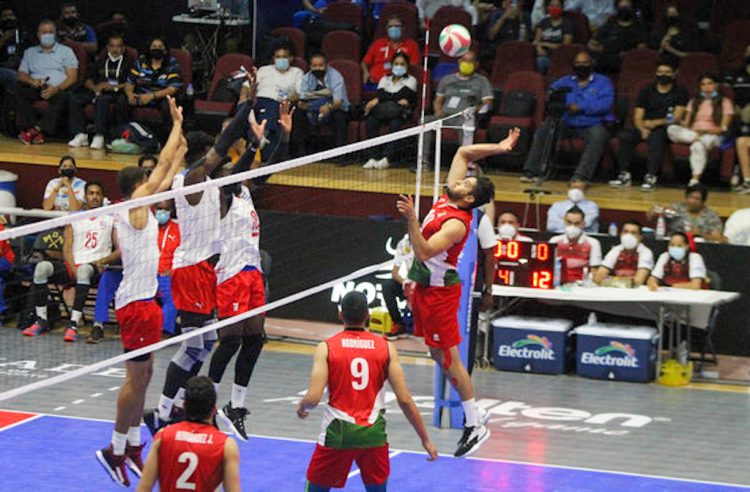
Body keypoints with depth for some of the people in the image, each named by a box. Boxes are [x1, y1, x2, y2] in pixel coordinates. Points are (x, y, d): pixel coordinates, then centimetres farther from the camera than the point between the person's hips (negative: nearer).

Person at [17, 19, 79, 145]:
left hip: (58, 89, -2)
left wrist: (56, 88, -16)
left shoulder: (66, 51, 15)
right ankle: (37, 133, -41)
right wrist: (32, 81, -11)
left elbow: (72, 77, 3)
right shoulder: (30, 52, 23)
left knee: (62, 97, -37)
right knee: (20, 93, -30)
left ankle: (37, 129, -47)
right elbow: (21, 74, 14)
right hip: (36, 88, 2)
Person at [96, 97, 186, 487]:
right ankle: (115, 451, -2)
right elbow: (163, 166, -11)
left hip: (141, 300, 10)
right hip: (137, 304, -10)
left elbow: (165, 179, 25)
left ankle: (132, 446, 20)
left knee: (143, 374, 14)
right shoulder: (136, 207, -12)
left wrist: (181, 150, 29)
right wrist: (177, 125, -3)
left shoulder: (132, 211, 12)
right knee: (136, 378, -6)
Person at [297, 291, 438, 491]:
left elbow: (313, 399, -12)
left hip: (338, 431, -1)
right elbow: (404, 399, -4)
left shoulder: (326, 348, -4)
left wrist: (301, 406, 13)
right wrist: (425, 439, 3)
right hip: (373, 434, 1)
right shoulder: (386, 348, 0)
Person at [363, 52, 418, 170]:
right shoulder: (385, 79, 22)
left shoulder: (410, 80, 11)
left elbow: (399, 96, -8)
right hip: (382, 112, 3)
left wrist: (378, 100, -17)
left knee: (395, 123, -38)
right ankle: (372, 157, -33)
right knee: (370, 121, -30)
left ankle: (386, 158, -43)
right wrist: (398, 101, -16)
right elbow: (380, 95, 2)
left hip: (401, 113, -3)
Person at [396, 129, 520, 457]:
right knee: (439, 355, 12)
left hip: (439, 291, -9)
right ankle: (474, 414, 18)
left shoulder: (456, 223, -25)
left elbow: (424, 251, -36)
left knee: (448, 358, -5)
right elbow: (463, 153, 7)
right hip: (425, 285, 9)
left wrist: (411, 218, -43)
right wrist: (497, 149, -1)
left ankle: (476, 426, 0)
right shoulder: (448, 198, -1)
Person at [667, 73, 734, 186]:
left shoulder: (725, 102, 10)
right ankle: (696, 137, -37)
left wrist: (707, 131, -20)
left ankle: (695, 179, -47)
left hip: (713, 136, -4)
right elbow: (686, 123, 13)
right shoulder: (694, 102, 22)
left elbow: (723, 127, -1)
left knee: (698, 145, -42)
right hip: (691, 133, 4)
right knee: (672, 129, -28)